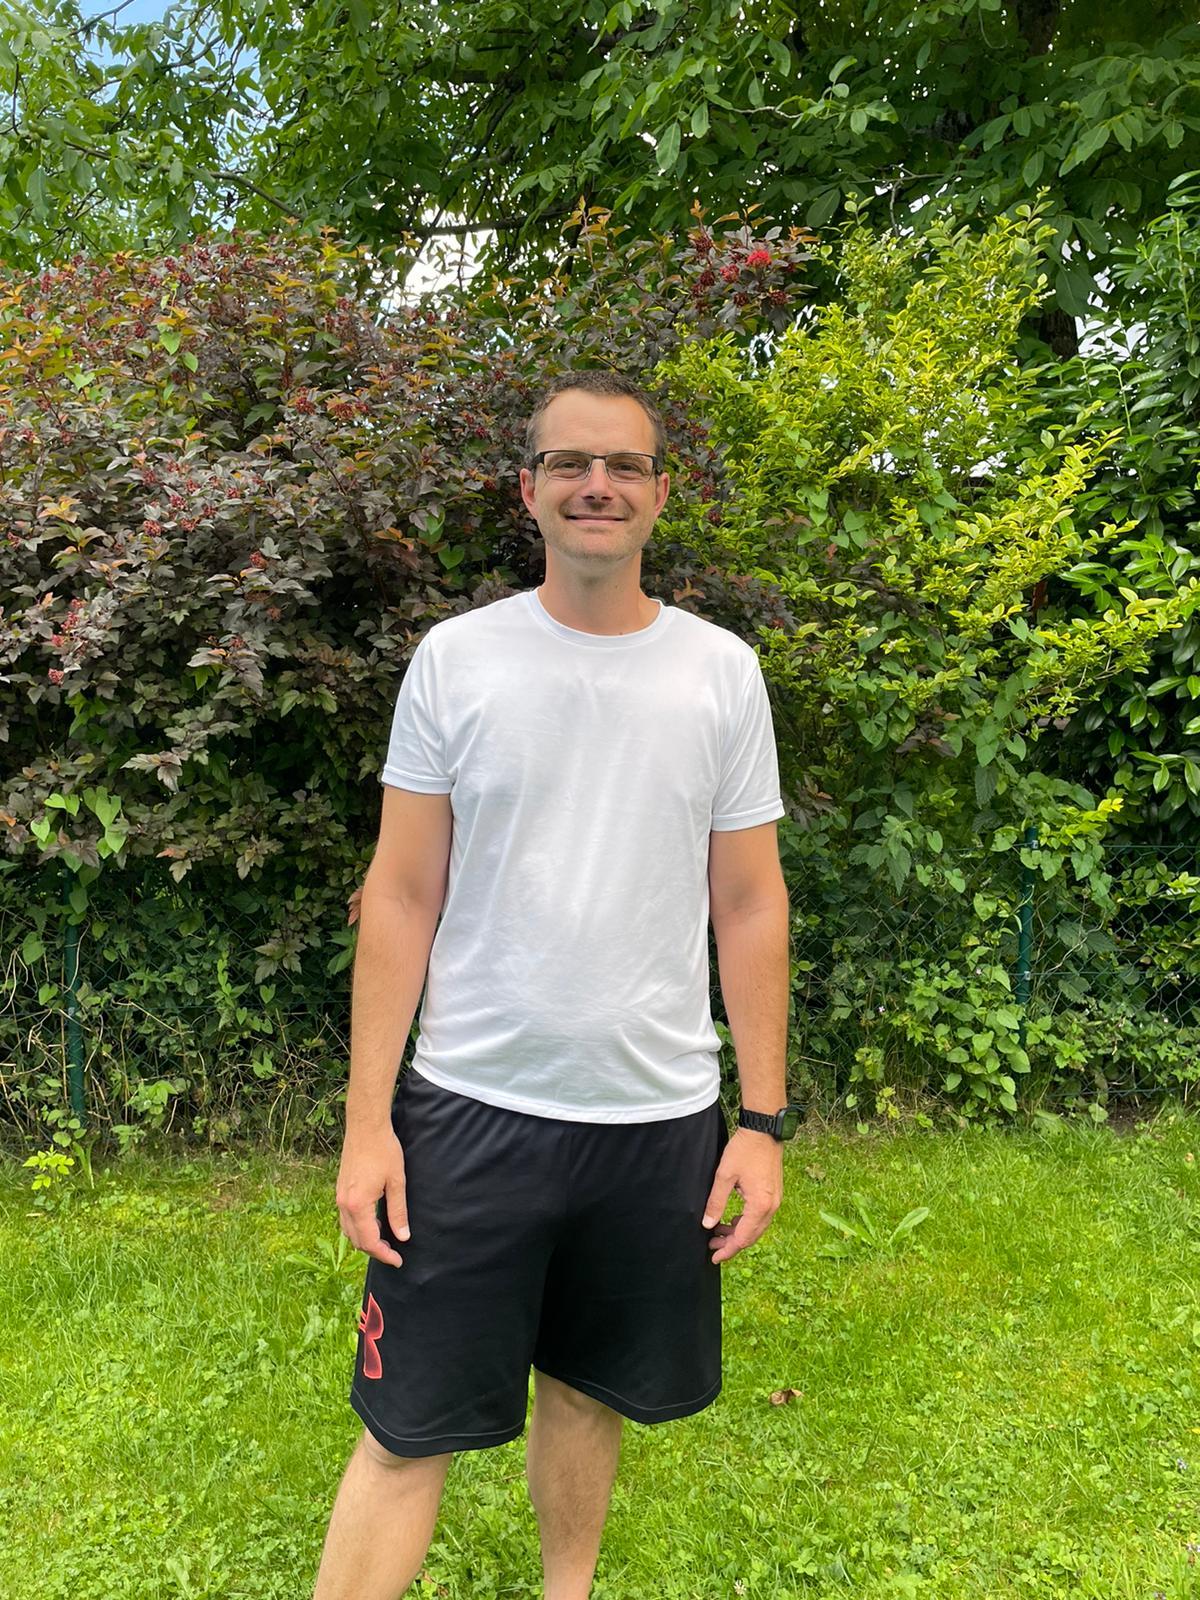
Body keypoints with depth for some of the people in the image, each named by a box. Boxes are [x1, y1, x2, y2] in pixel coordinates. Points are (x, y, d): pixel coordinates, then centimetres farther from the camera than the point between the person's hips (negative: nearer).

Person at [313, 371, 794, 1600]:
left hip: (657, 1116, 2)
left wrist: (761, 1120, 1)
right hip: (470, 1110, -1)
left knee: (588, 1388, 19)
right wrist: (367, 1118, -6)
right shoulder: (456, 659, -2)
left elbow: (749, 907, 4)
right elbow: (402, 897, -1)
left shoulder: (722, 672, 1)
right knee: (408, 1429, 3)